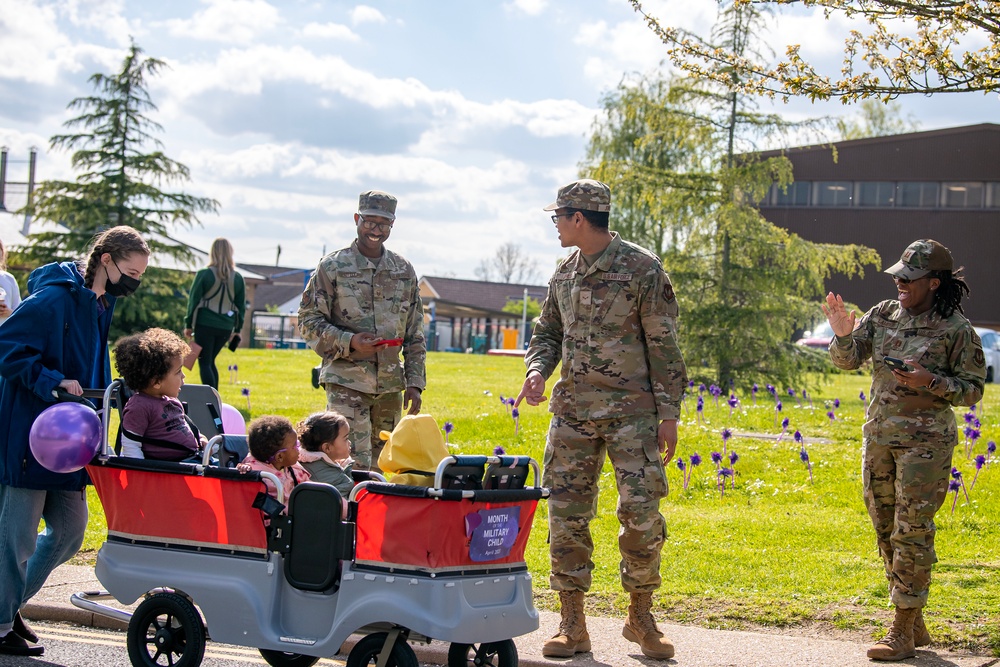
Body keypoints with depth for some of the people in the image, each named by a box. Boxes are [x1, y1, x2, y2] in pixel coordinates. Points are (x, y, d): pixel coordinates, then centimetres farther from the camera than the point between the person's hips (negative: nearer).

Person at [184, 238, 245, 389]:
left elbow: (193, 301, -3)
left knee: (204, 363, 0)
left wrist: (188, 325, 5)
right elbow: (241, 306, 10)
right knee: (210, 361, 20)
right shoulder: (237, 278, 5)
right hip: (226, 327, 4)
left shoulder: (204, 274, -6)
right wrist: (237, 330, 18)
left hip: (205, 324, -4)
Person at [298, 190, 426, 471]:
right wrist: (349, 342, -16)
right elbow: (308, 321, -1)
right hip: (346, 382, -4)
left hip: (390, 385, 4)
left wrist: (414, 383, 7)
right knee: (353, 465, -13)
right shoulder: (333, 266, 0)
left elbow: (415, 334, 14)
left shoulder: (404, 271, 12)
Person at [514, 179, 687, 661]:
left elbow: (664, 347, -6)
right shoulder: (565, 272, 12)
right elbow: (547, 332, 22)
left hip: (630, 409, -5)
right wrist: (537, 370, 0)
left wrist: (669, 413, -9)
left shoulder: (643, 269, -6)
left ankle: (640, 616, 10)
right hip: (572, 408, 5)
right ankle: (572, 624, 10)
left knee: (642, 512, -8)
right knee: (566, 514, 2)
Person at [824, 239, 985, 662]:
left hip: (925, 440, -6)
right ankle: (915, 625, 26)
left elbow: (973, 388, -6)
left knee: (912, 532, -7)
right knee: (886, 530, 13)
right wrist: (843, 335, -18)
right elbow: (847, 360, 3)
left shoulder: (956, 329, -9)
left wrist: (930, 381, -21)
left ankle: (903, 633, 0)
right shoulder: (884, 314, 5)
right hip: (879, 435, 6)